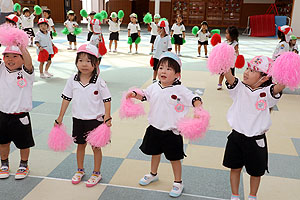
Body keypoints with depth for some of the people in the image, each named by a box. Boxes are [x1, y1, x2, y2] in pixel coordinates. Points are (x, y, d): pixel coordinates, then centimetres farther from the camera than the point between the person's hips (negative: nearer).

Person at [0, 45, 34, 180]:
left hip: (20, 116, -4)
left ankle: (24, 165, 32)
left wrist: (21, 46, -38)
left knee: (23, 143, 10)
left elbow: (28, 62, -29)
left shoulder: (26, 72, -10)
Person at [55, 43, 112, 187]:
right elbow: (66, 98, 3)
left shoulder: (99, 82, -12)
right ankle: (80, 170, 37)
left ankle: (96, 173, 25)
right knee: (80, 145, 18)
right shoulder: (72, 80, -4)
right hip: (78, 118, 3)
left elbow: (107, 100, -7)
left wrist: (107, 117, -14)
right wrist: (60, 117, 5)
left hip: (95, 119, -3)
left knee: (96, 147, 7)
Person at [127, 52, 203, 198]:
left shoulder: (180, 90, -14)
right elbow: (144, 96, 16)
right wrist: (134, 94, -2)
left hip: (171, 131, -5)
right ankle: (153, 174, 48)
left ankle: (178, 182, 28)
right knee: (155, 153, 24)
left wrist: (198, 108, -36)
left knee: (174, 158, 9)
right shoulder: (154, 87, 0)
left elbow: (195, 99, -16)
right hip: (154, 128, 5)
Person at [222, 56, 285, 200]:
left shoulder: (266, 93, -11)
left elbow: (280, 86, -30)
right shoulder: (240, 88, -6)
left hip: (256, 140, -1)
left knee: (256, 172, 16)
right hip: (236, 136, 2)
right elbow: (229, 76, -22)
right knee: (235, 168, 15)